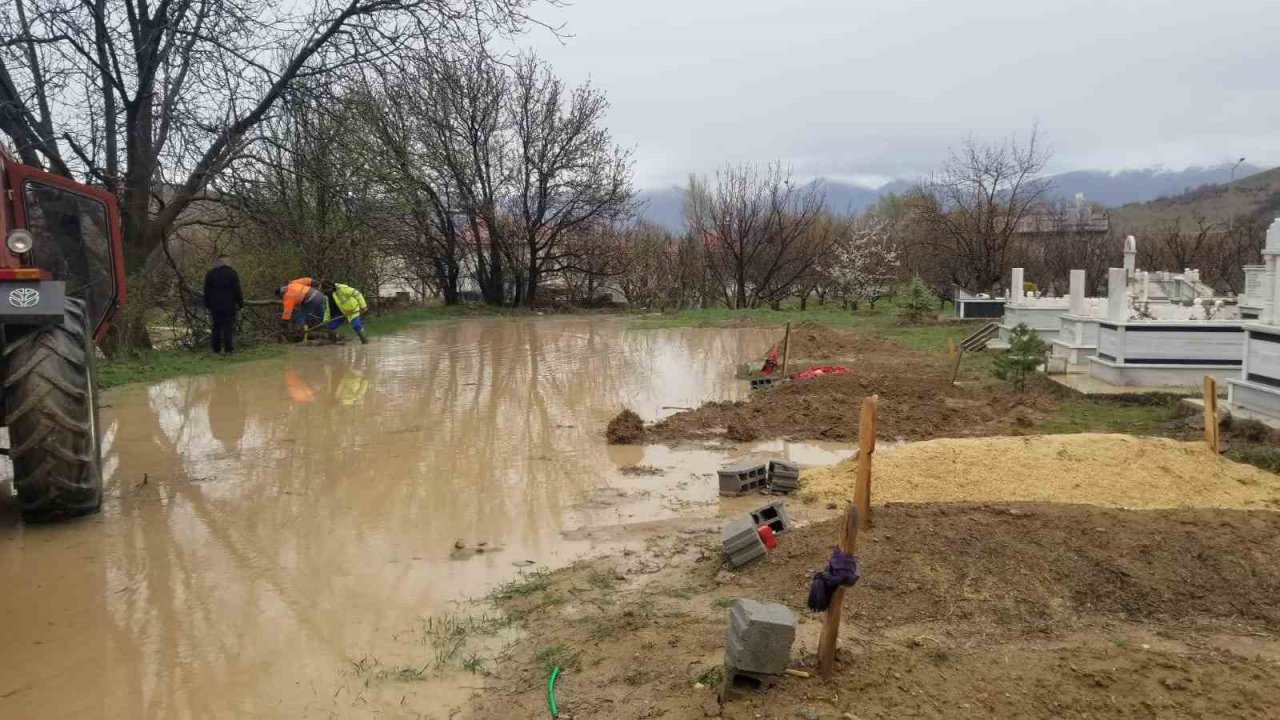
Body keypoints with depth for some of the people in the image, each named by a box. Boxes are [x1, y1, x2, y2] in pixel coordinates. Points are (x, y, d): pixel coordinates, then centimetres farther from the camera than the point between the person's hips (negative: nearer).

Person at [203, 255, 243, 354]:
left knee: (216, 327, 8)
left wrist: (208, 305, 15)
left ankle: (216, 350, 7)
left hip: (215, 306, 3)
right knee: (228, 327, -4)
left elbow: (207, 292, 11)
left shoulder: (210, 274, 9)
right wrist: (240, 303, 0)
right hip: (229, 305, -3)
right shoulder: (232, 273, -2)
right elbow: (237, 290, -5)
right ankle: (228, 349, -8)